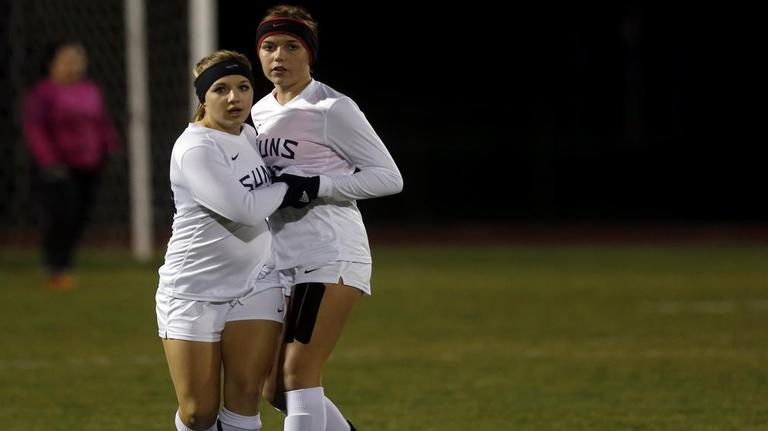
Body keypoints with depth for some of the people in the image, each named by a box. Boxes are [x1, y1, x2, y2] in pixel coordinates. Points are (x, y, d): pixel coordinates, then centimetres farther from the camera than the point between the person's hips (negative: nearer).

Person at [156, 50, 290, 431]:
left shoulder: (250, 136, 8)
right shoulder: (194, 149, -17)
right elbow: (245, 209, -25)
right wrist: (287, 186, -9)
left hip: (256, 288, 6)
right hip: (193, 294, -6)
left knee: (244, 398, -6)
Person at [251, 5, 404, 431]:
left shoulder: (331, 109, -9)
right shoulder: (259, 112, 14)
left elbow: (388, 176, -10)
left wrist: (314, 187, -18)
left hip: (330, 256, -8)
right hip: (280, 261, 8)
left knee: (298, 374, -14)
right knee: (275, 389, 7)